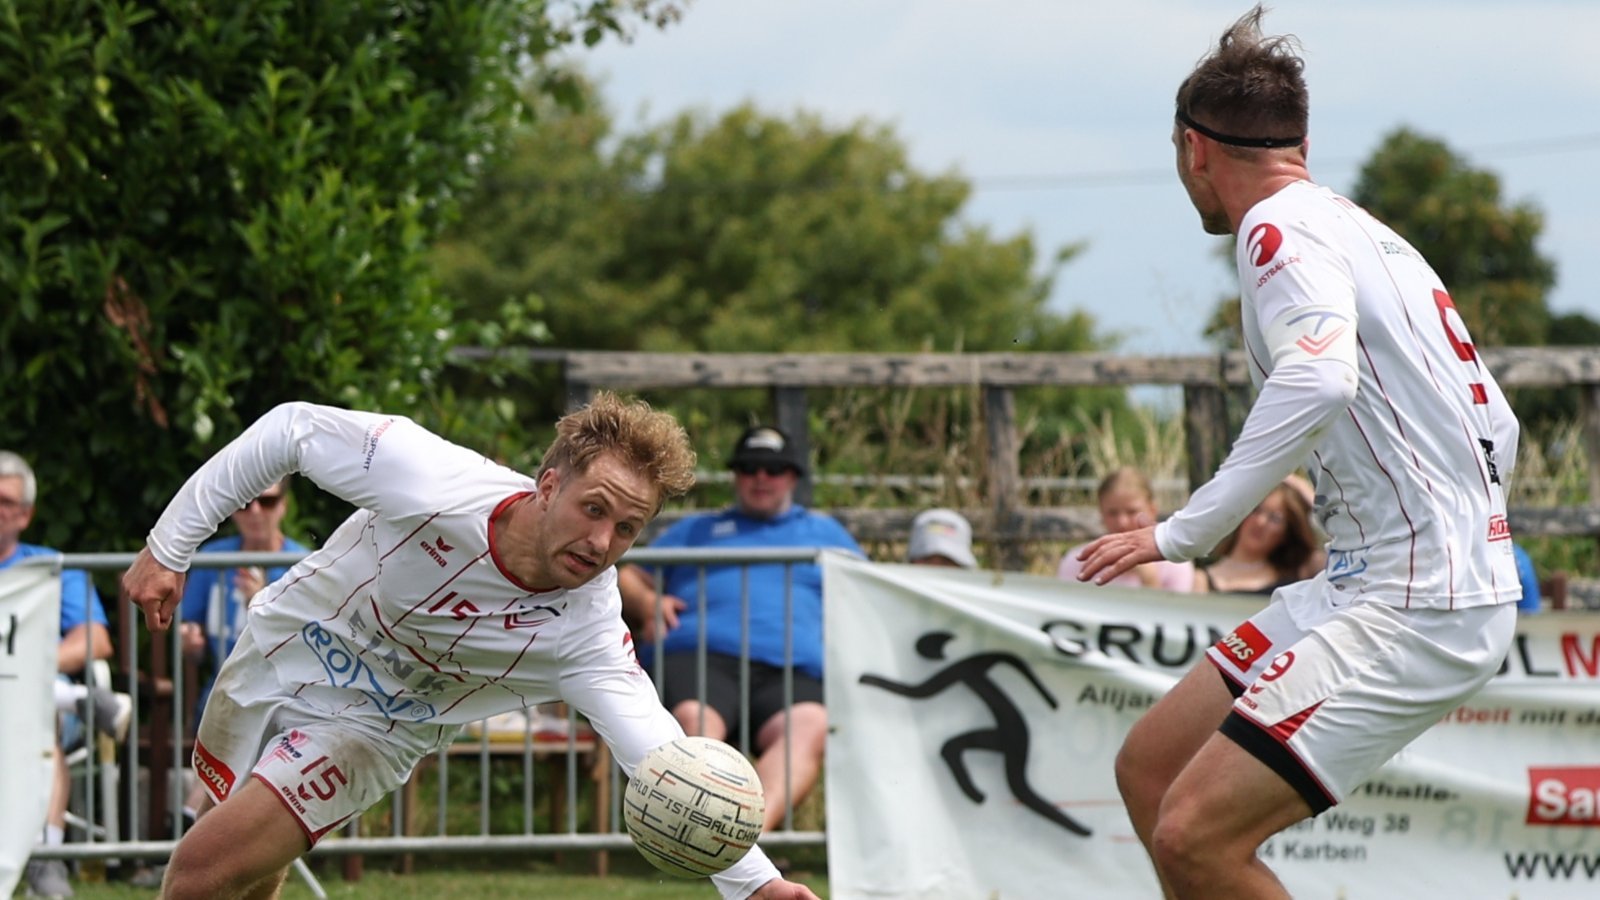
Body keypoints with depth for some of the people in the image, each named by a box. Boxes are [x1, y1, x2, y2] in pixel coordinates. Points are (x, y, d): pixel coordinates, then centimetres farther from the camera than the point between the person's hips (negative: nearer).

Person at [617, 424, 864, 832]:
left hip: (790, 668, 0)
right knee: (693, 720, -38)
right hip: (700, 653, 0)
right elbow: (627, 577, 34)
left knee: (811, 726, -38)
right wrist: (646, 602, 9)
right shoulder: (695, 529, 38)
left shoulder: (825, 531, 38)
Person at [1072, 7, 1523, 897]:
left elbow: (1318, 380, -31)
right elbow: (1497, 428, 22)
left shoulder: (1284, 226, -10)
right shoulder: (1366, 231, 18)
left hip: (1415, 610, -10)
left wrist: (1182, 534, -28)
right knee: (1151, 767, 14)